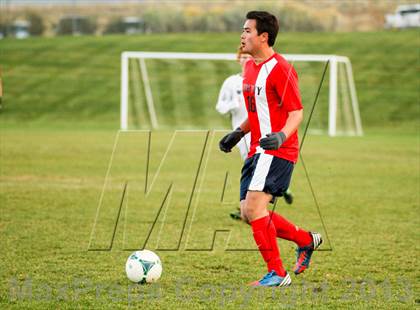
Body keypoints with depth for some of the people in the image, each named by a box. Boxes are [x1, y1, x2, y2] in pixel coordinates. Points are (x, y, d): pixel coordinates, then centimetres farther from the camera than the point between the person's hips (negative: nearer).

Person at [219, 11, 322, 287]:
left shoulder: (280, 69, -13)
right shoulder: (250, 67, 15)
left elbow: (297, 112, -15)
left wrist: (281, 136, -32)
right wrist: (238, 134, 17)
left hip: (277, 151, -10)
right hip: (258, 150, 10)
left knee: (253, 206, -20)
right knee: (249, 213, 7)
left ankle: (277, 274, -12)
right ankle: (307, 240, 24)